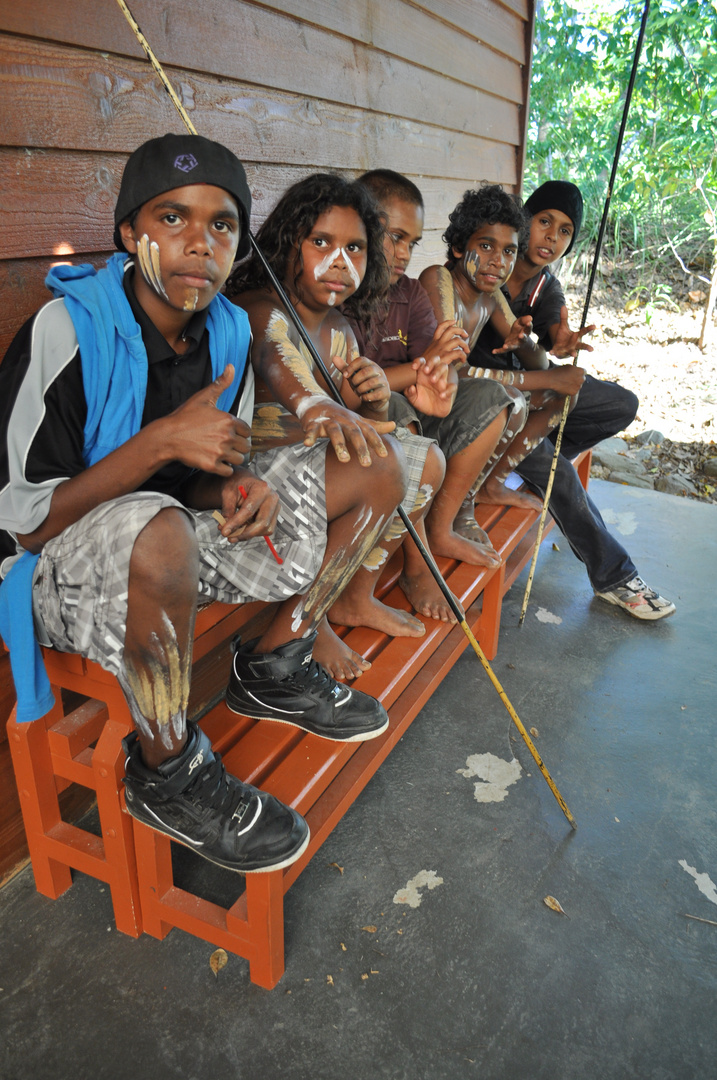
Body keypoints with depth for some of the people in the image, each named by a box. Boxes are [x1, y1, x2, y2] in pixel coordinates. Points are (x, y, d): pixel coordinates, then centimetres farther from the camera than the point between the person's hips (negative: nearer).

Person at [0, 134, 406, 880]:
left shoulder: (228, 330, -1)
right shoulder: (66, 331, -20)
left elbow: (204, 475, 8)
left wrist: (239, 489, -17)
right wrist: (161, 441, -30)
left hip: (175, 529, 7)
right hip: (64, 568, -6)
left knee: (376, 470, 0)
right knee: (156, 531, -44)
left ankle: (274, 668, 8)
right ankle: (167, 775, -15)